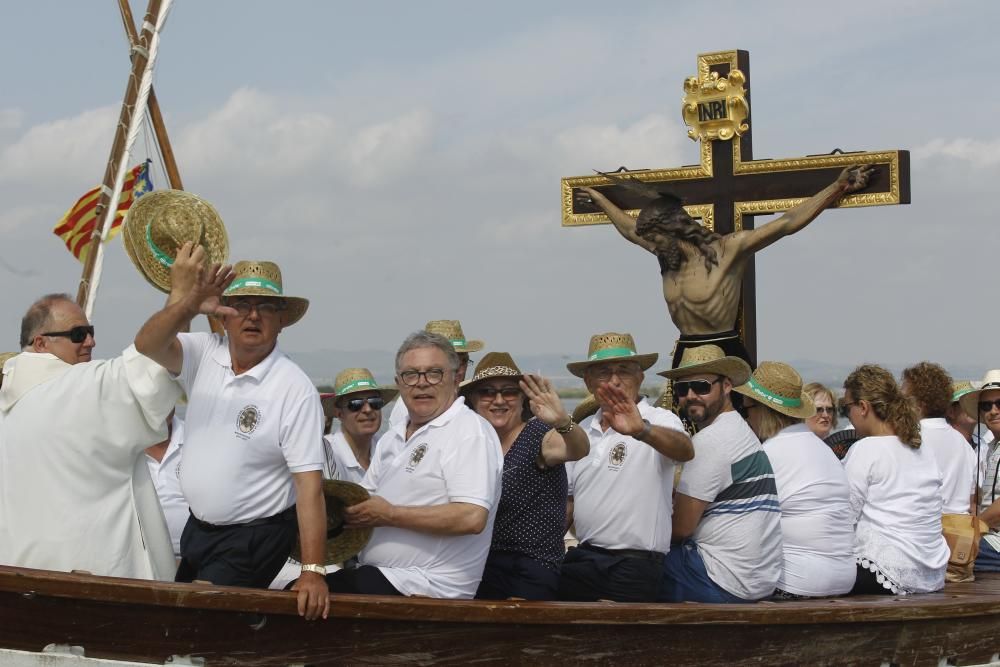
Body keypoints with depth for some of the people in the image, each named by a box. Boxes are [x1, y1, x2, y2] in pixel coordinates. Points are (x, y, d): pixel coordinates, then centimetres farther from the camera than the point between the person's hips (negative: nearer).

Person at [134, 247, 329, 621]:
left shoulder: (295, 389, -18)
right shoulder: (205, 354, -4)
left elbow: (309, 483, -21)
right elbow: (147, 346, -22)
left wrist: (313, 571, -27)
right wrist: (187, 300, -41)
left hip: (254, 539, -5)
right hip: (198, 527, 6)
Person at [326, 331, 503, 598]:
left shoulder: (470, 431, -9)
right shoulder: (393, 437, 19)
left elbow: (472, 518, -21)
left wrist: (389, 515, -15)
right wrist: (349, 510, 0)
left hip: (429, 586, -8)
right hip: (375, 575, 8)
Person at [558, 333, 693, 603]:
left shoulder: (659, 421, -7)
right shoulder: (583, 429, 14)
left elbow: (684, 450, -30)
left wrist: (641, 430, -49)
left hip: (634, 566, -6)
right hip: (581, 559, 6)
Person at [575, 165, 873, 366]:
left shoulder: (727, 249, -9)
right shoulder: (668, 257, 10)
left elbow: (788, 223, -11)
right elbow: (630, 229, 29)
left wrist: (840, 186, -15)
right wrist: (600, 200, 42)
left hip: (726, 355, -6)